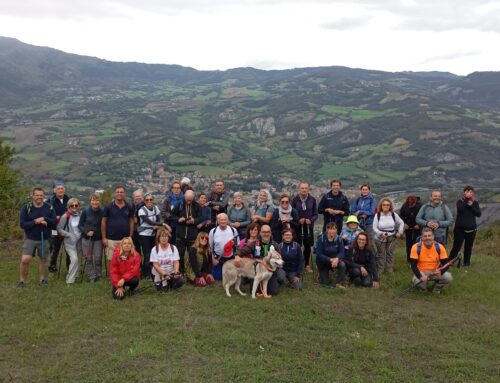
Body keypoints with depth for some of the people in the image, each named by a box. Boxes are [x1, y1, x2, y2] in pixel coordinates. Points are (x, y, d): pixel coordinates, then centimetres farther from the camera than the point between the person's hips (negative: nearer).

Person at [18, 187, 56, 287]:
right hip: (30, 238, -1)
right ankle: (22, 280, 8)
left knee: (43, 260, 13)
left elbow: (54, 222, -5)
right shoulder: (26, 208, -7)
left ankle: (43, 279, 30)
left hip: (44, 239, 1)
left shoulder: (49, 208, -3)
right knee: (25, 260, -10)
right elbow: (22, 224, -11)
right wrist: (36, 221, -23)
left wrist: (44, 219, -22)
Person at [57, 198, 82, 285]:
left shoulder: (80, 215, 0)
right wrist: (69, 235, -17)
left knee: (78, 260, 10)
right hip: (69, 242, -5)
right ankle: (70, 280, -9)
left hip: (79, 241, 5)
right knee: (74, 259, -17)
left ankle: (75, 276, 26)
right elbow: (59, 229, -9)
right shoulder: (65, 216, -14)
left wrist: (82, 234, 1)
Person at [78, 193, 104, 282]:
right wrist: (86, 232, -14)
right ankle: (91, 277, 15)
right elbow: (80, 225, 2)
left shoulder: (102, 212, -3)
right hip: (87, 238, 1)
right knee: (89, 259, 5)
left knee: (97, 259, 0)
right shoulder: (85, 212, -3)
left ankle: (98, 276, 19)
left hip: (98, 239, 0)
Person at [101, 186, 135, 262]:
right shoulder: (108, 207, 0)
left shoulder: (129, 207, 5)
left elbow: (131, 221, 9)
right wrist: (104, 238, -2)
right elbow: (103, 222, 2)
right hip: (111, 240, -1)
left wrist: (130, 237, 3)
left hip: (125, 239, 1)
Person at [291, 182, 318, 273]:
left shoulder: (312, 200, 0)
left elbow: (315, 214, 4)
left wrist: (311, 220, -13)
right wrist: (298, 220, -16)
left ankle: (307, 265, 23)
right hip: (297, 227, -2)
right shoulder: (295, 200, -5)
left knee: (308, 246, 10)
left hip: (308, 226, 2)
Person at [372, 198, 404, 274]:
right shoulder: (377, 215, -8)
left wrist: (399, 232, 3)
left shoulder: (393, 214, -1)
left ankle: (390, 270, 21)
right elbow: (374, 227, -8)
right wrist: (381, 233, -22)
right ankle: (379, 271, 14)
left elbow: (401, 223, 11)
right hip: (380, 238, -2)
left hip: (391, 238, 2)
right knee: (381, 255, 5)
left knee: (390, 254, 10)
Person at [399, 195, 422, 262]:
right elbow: (401, 215, 4)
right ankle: (409, 258, 18)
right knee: (409, 242, 8)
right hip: (408, 227, 3)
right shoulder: (404, 206, -10)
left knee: (416, 242, -5)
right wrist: (404, 223, -8)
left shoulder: (420, 206, -18)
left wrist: (419, 224, -17)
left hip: (417, 227, -3)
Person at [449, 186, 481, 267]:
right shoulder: (460, 201, 0)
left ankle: (466, 262, 18)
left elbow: (479, 214, -4)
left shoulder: (475, 202, 8)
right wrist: (466, 200, -20)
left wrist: (471, 206, -14)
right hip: (460, 228, -3)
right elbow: (460, 209, -21)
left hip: (471, 229, 3)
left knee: (468, 247, 8)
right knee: (456, 246, -4)